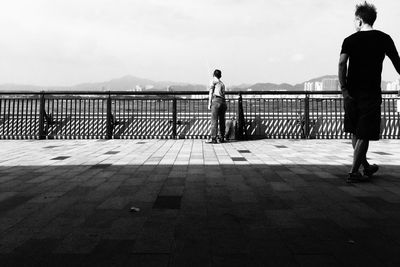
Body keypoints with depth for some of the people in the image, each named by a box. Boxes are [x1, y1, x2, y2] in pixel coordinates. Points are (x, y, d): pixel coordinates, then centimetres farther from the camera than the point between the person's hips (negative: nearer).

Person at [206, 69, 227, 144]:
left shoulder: (213, 80, 9)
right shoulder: (222, 83, 27)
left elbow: (211, 93, 1)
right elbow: (223, 94, 20)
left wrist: (209, 103, -2)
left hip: (216, 100, -7)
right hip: (223, 101, 7)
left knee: (214, 120, -10)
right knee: (222, 120, 9)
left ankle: (213, 138, -14)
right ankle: (221, 138, 13)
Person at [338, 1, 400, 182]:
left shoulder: (350, 40, 2)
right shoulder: (384, 39, 4)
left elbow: (342, 63, -15)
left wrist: (344, 88, -12)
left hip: (352, 93, 2)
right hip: (371, 93, -2)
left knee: (355, 133, 16)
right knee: (363, 135, 1)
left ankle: (366, 166, 29)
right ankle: (353, 173, 1)